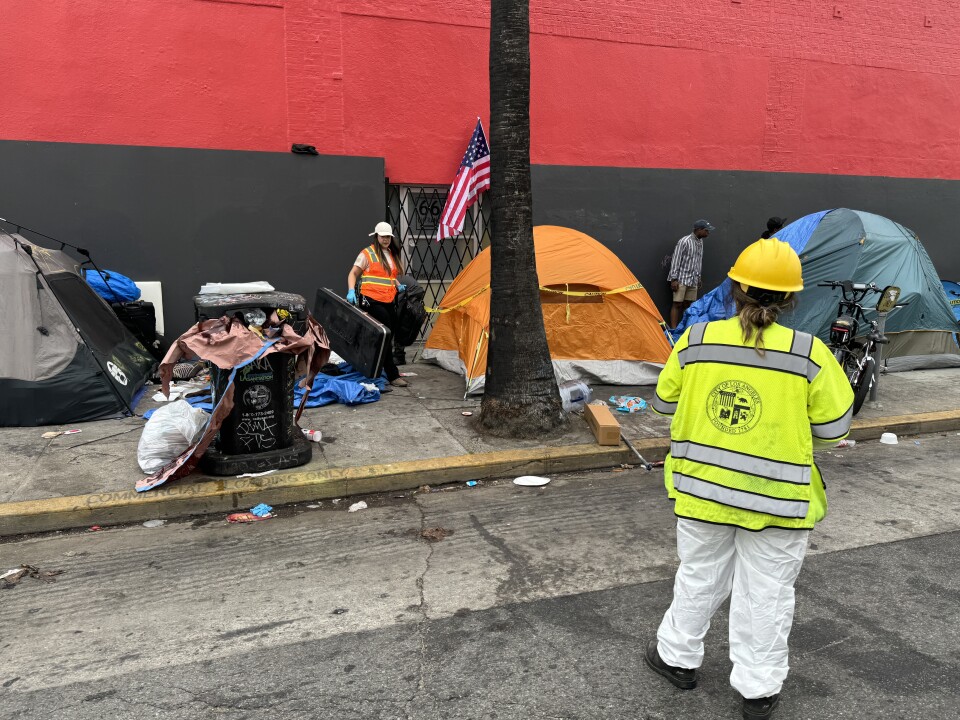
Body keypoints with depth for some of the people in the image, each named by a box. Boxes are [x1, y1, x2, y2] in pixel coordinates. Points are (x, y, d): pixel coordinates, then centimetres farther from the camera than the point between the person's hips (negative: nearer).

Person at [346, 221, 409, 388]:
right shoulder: (367, 253, -3)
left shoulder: (392, 254, 19)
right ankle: (393, 376, -9)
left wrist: (398, 286, 14)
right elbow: (353, 274, -3)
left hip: (389, 302, 8)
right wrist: (351, 290, -18)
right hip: (372, 301, -8)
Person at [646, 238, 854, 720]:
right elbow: (833, 428, -5)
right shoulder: (809, 355, -14)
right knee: (766, 593, 15)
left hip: (701, 488, 2)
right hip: (778, 500, -2)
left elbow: (665, 403, 3)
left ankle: (678, 657, 38)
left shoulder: (696, 341, -9)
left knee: (698, 576, 21)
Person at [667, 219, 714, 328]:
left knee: (688, 304, 5)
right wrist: (674, 279, -15)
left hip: (693, 280, 7)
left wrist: (698, 277, 19)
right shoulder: (684, 241, -13)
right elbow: (676, 260, -13)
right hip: (681, 279, -7)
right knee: (677, 304, -7)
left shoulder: (700, 242, 10)